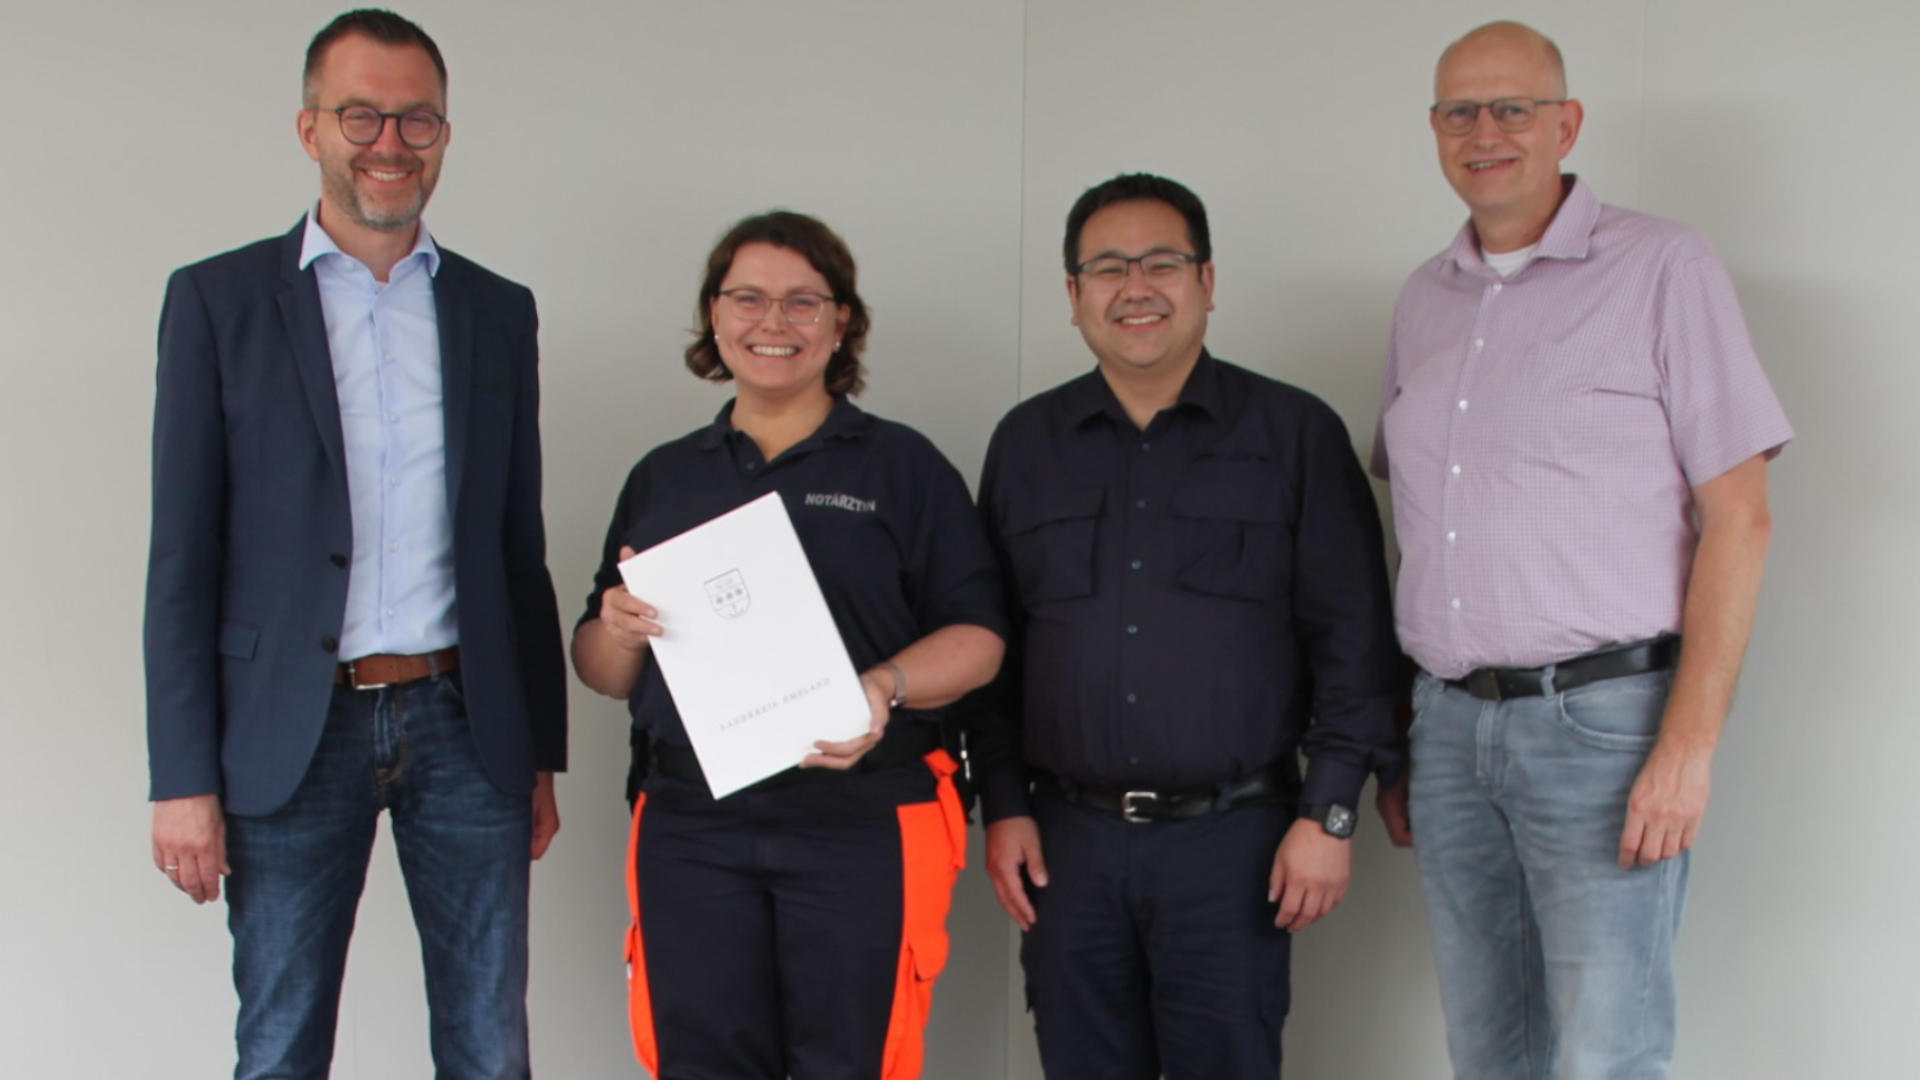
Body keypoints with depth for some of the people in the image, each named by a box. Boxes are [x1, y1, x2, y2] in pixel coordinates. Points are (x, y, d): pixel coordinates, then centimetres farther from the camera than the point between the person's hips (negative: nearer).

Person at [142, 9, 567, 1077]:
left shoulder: (498, 310, 10)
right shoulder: (220, 299, 1)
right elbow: (183, 558, -2)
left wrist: (542, 753, 10)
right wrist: (183, 778, -7)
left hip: (462, 723, 2)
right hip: (295, 736, -2)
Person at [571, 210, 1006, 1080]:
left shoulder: (904, 466, 7)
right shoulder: (662, 477, 15)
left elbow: (978, 635, 1)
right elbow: (602, 673, 16)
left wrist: (886, 688, -18)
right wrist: (618, 628, -7)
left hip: (865, 821, -2)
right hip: (692, 821, 3)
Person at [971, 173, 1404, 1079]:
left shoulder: (1296, 434, 2)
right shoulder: (1024, 443, 10)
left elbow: (1352, 637, 0)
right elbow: (990, 640, 12)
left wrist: (1328, 811, -6)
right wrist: (1002, 805, 6)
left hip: (1233, 838, -2)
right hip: (1066, 840, 3)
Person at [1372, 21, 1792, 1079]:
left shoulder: (1663, 268, -3)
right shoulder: (1424, 298, 13)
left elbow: (1736, 517, -7)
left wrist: (1687, 744, -15)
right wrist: (1394, 735, 12)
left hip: (1603, 719, -5)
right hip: (1451, 723, 5)